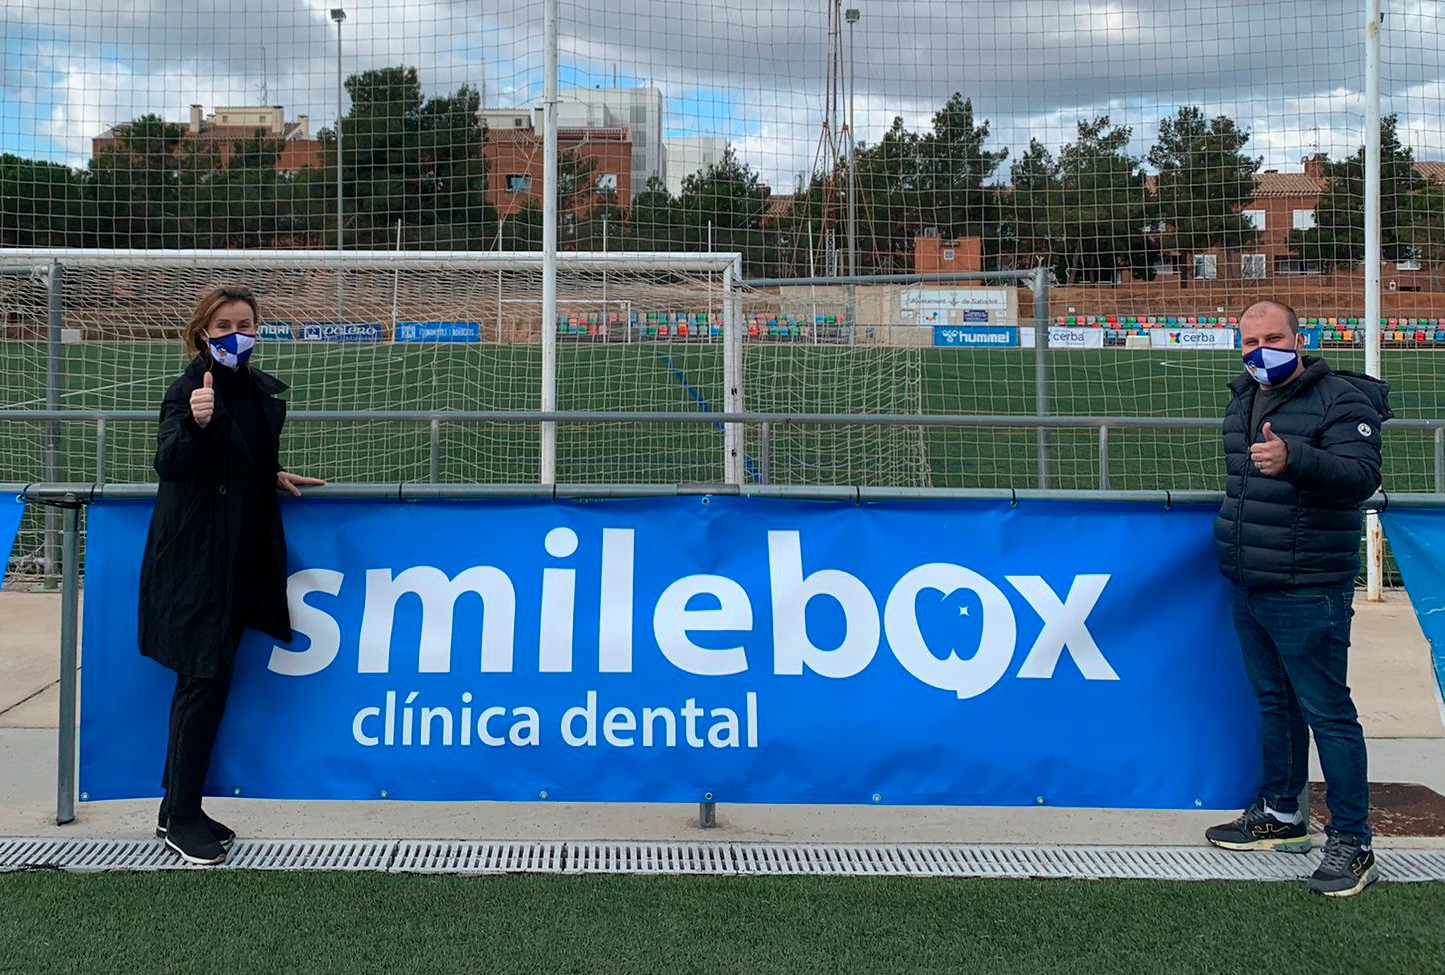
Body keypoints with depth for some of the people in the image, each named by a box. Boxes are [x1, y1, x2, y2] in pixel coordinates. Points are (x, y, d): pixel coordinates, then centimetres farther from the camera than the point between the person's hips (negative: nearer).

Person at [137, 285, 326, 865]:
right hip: (197, 558, -7)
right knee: (205, 677, -7)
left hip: (244, 557, 7)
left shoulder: (263, 391, 11)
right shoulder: (189, 389, -11)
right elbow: (171, 466, -25)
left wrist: (274, 477, 10)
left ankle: (179, 808, 22)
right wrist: (194, 423, -41)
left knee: (207, 679, 12)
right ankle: (180, 819, 3)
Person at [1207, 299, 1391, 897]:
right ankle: (1282, 814, 31)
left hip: (1307, 593, -8)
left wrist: (1294, 459, -42)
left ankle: (1351, 843, 2)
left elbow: (1360, 475, -28)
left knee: (1327, 712, -5)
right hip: (1247, 588, 8)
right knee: (1273, 701, 18)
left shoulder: (1340, 400, -12)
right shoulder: (1243, 401, 13)